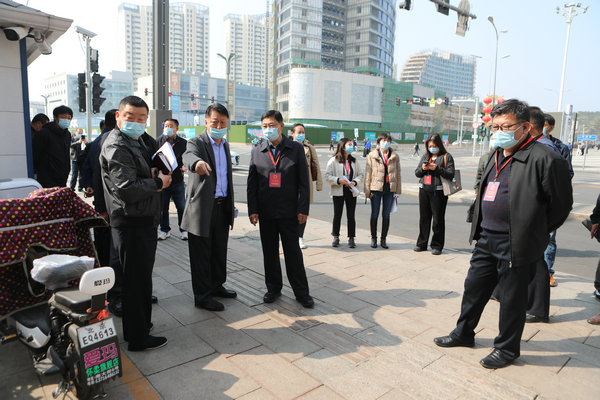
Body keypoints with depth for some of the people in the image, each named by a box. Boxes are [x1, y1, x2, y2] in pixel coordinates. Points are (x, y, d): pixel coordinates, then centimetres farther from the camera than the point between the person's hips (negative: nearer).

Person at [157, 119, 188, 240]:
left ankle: (184, 230, 19)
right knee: (162, 207, 10)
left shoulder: (183, 143, 1)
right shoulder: (159, 141, 3)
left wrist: (185, 166, -15)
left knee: (182, 207, 4)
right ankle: (164, 230, 25)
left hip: (178, 180, -1)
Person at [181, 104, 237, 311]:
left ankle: (216, 286, 35)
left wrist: (230, 205, 16)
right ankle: (202, 296, 16)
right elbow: (189, 155, -34)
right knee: (201, 254, 4)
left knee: (219, 251, 18)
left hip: (222, 207, 7)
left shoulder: (225, 145, 13)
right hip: (202, 208, -7)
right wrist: (197, 162, -58)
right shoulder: (197, 142, -9)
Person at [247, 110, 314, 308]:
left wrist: (303, 209, -7)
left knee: (293, 251, 4)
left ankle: (301, 292, 16)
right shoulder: (257, 152, 6)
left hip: (288, 211, -2)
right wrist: (252, 210, -1)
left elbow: (303, 182, -1)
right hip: (265, 212, 2)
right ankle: (273, 288, 27)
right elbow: (252, 184, 6)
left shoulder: (296, 149, 1)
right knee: (269, 252, 11)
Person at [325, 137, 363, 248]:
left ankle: (351, 238, 13)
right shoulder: (333, 160, -4)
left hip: (351, 192, 3)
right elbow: (327, 175, -6)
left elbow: (361, 175, 10)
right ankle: (336, 237, 20)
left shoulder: (354, 161, 8)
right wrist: (338, 180, -19)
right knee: (337, 215, 5)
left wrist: (355, 182, -9)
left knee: (351, 216, 4)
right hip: (338, 192, -3)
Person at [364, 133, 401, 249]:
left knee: (386, 215, 6)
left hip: (390, 189, 2)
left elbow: (398, 174, 10)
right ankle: (373, 238, 16)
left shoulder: (395, 157, 9)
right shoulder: (372, 155, 4)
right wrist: (367, 189, -2)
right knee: (374, 214, 4)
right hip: (376, 188, -1)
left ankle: (383, 239, 17)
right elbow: (368, 173, 3)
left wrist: (398, 190, 5)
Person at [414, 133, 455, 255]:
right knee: (424, 218, 10)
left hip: (438, 191, -5)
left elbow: (450, 174, -8)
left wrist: (437, 168, -18)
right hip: (424, 190, 5)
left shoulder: (446, 157, 1)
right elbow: (417, 173, 15)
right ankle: (422, 244, 21)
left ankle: (437, 246, 11)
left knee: (438, 219, 0)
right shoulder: (425, 156, 16)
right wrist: (422, 168, -5)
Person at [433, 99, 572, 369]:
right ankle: (463, 334, 37)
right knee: (474, 288, 18)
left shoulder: (544, 159, -15)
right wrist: (482, 229, 16)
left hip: (515, 245, -7)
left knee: (512, 299, 9)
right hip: (486, 239, 8)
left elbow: (561, 203, -9)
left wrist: (535, 233, 0)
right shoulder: (497, 155, 10)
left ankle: (506, 349, 30)